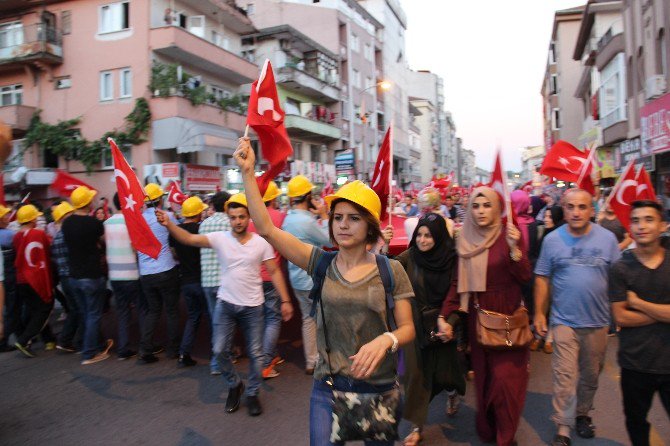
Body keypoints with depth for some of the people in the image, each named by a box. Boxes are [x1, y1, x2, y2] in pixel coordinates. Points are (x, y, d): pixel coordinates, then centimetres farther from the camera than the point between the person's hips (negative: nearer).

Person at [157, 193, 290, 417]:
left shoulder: (261, 243, -7)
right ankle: (235, 385, 31)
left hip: (252, 306, -1)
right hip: (225, 304, 1)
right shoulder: (220, 238, -7)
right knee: (220, 349, 3)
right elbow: (189, 239, -18)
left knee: (255, 353, 8)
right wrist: (168, 224, -35)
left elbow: (274, 272, -2)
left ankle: (252, 393, 30)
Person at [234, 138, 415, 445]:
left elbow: (407, 328, -3)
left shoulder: (391, 270, -7)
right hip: (328, 387, 1)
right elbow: (266, 228, -11)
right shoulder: (321, 262, -4)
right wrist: (248, 173, -16)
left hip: (379, 388, 0)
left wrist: (386, 339, -26)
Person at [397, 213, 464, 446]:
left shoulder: (451, 259, -10)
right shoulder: (409, 256, -10)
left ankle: (453, 391, 49)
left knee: (443, 369, 12)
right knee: (416, 372, 3)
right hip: (415, 324, 0)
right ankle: (417, 426, 19)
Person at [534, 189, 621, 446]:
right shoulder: (552, 239, -4)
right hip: (564, 321, -2)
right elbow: (542, 278, 0)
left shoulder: (607, 238, -2)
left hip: (598, 321, 2)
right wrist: (539, 313, -2)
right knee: (565, 377, -1)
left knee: (590, 375, 17)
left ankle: (582, 413, 39)